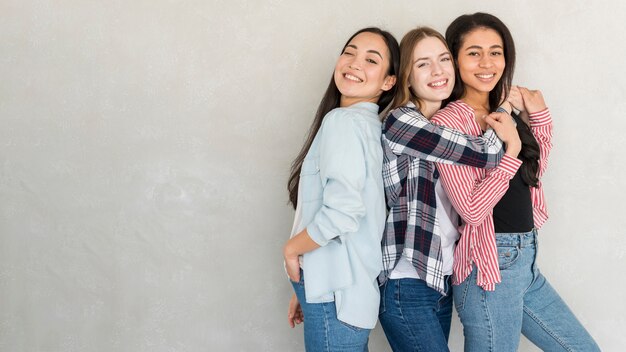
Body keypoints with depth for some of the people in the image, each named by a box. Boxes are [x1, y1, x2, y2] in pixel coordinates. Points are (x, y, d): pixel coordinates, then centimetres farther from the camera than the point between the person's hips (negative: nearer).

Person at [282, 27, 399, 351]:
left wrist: (291, 249, -8)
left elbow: (342, 212, -26)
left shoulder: (343, 120, -14)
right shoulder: (368, 122, 13)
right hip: (335, 284, 9)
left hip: (336, 293, -9)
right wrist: (304, 288, 18)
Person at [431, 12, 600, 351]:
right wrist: (510, 152, -17)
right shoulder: (448, 121, -15)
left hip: (525, 261, 8)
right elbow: (471, 209, -20)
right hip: (490, 268, -8)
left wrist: (538, 115, 10)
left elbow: (535, 169, 19)